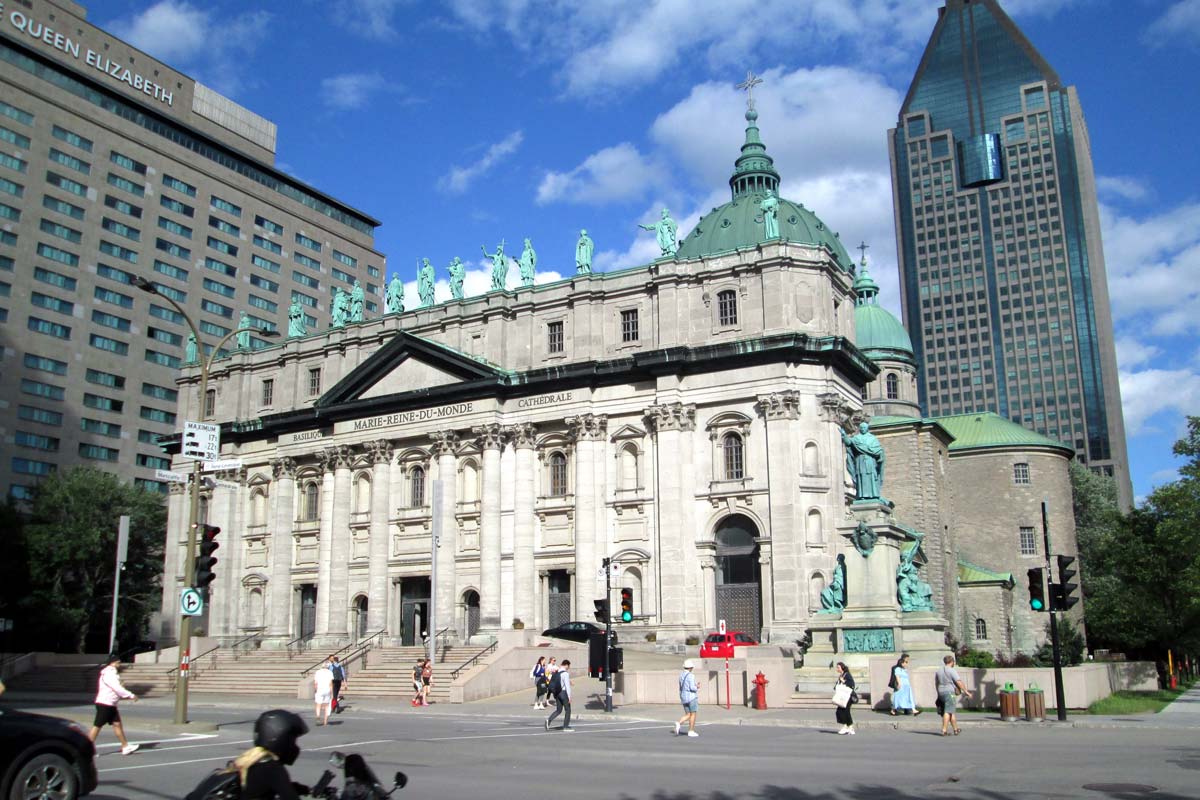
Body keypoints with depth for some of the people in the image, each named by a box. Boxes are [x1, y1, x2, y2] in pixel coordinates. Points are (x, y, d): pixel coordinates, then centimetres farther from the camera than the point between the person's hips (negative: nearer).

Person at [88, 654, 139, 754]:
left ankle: (125, 746, 11)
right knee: (97, 726, -3)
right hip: (104, 704, -10)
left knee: (117, 724, 9)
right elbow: (118, 689, -22)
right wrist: (131, 696, -16)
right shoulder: (108, 674, -17)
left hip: (111, 705, 10)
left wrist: (128, 696, 11)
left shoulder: (112, 673, 15)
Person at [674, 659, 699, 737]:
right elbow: (692, 688, -22)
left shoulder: (681, 675, 11)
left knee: (688, 715, 11)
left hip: (683, 697, 7)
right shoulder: (691, 676, -15)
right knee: (693, 714, 5)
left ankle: (679, 723, -13)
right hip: (691, 697, -7)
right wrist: (697, 688, 0)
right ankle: (691, 731, 6)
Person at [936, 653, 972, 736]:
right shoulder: (952, 671, -11)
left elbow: (936, 683, 18)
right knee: (948, 712, -7)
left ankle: (956, 729, 24)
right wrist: (966, 692, -8)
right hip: (950, 693, -7)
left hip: (941, 693, 7)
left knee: (951, 711, 16)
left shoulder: (938, 670, 11)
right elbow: (959, 682, -14)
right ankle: (944, 730, -12)